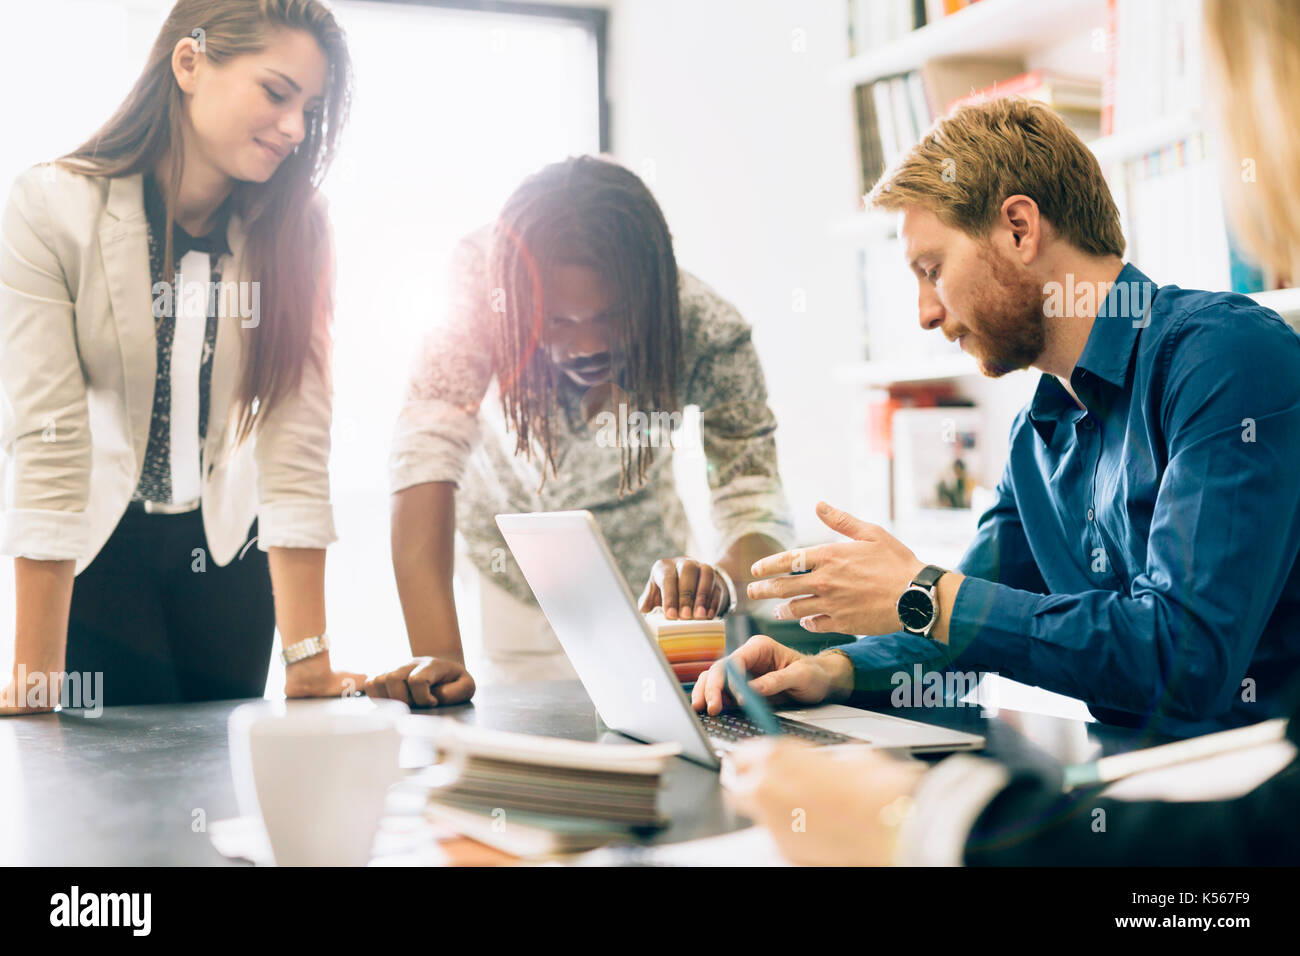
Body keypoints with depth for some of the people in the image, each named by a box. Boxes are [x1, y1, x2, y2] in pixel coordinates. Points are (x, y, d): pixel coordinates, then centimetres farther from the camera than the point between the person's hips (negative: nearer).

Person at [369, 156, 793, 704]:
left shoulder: (708, 332, -29)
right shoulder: (483, 294, -32)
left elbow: (759, 513, -29)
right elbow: (428, 449, -38)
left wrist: (722, 580, -53)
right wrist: (435, 655, -50)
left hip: (636, 571, 1)